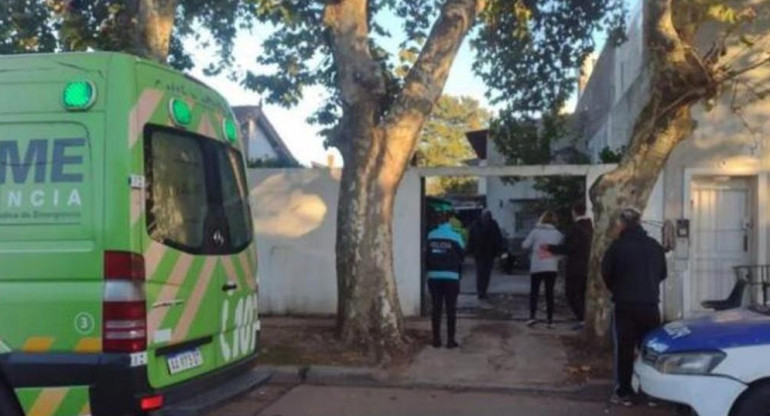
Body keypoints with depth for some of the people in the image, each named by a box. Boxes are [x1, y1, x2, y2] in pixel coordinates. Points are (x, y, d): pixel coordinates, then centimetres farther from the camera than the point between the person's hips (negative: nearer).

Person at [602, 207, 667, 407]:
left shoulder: (618, 246, -9)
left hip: (625, 305, -4)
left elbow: (606, 273, -3)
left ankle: (624, 393, 6)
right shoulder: (655, 246, 7)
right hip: (650, 304, 4)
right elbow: (662, 273, 15)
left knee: (624, 349, 3)